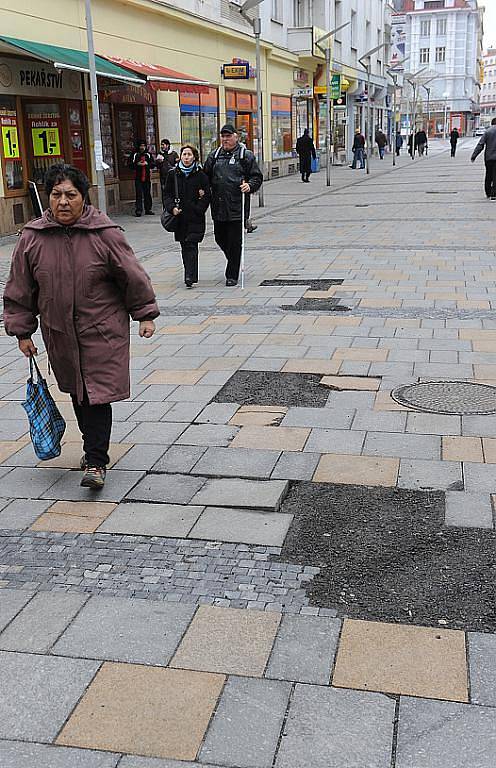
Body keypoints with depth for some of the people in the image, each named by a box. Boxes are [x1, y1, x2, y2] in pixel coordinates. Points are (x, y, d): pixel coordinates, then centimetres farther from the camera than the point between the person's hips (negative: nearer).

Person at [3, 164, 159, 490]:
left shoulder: (105, 233, -10)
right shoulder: (32, 238, -3)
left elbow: (133, 276, -2)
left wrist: (145, 314, 1)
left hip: (102, 331, -3)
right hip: (60, 334, 4)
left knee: (98, 393, -7)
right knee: (78, 393, 16)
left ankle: (96, 462, 0)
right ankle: (94, 446, 35)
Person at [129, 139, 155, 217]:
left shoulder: (148, 155, 11)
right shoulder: (134, 155, 4)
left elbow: (153, 164, 9)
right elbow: (130, 164, 1)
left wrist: (147, 163, -9)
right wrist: (137, 164, -14)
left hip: (147, 177, 3)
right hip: (138, 177, -3)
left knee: (147, 193, 6)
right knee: (139, 194, -7)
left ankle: (148, 209, 13)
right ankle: (138, 210, -6)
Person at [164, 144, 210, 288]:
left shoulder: (201, 175, 1)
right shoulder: (173, 174, 7)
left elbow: (206, 197, 2)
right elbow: (167, 194, 8)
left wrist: (198, 209, -10)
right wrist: (172, 208, -9)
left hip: (195, 217, -3)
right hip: (179, 217, 3)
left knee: (191, 245, -11)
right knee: (185, 247, 7)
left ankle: (190, 276, -14)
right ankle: (190, 275, 17)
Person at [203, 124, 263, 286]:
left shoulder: (245, 155, 1)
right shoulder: (214, 156, 13)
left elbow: (257, 177, 2)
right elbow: (206, 176, 19)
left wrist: (249, 186, -17)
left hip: (237, 206, -4)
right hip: (218, 206, 5)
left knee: (234, 242, -3)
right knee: (220, 238, 12)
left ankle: (232, 276, 6)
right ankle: (233, 262, 38)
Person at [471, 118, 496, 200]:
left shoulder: (488, 131, 1)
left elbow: (480, 145, -5)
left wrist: (474, 156, -3)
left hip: (488, 157, 2)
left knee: (488, 176, 15)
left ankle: (488, 193, 23)